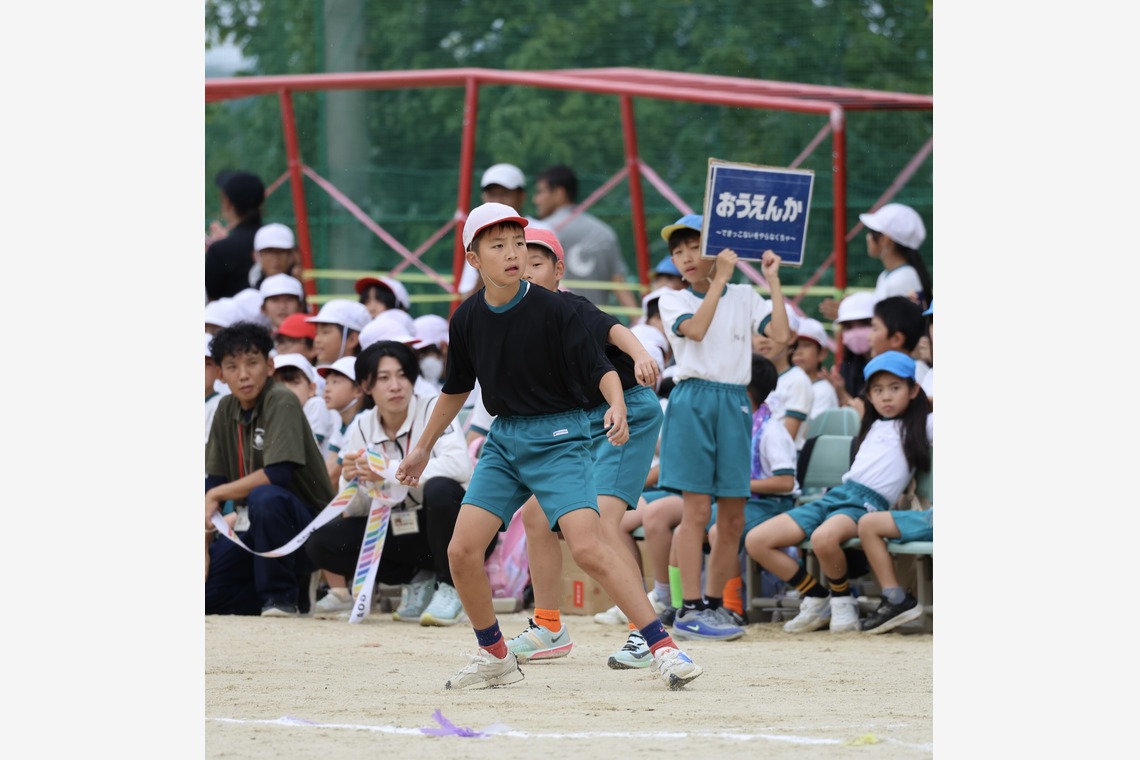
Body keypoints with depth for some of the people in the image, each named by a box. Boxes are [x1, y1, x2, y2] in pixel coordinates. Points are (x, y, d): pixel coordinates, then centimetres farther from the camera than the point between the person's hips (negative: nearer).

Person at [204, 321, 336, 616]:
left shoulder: (281, 401, -16)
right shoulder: (226, 410, 4)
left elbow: (277, 473, -28)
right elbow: (214, 482, 6)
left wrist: (216, 495, -19)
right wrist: (205, 545, -3)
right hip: (256, 531, 7)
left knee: (264, 497, -38)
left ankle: (281, 595, -19)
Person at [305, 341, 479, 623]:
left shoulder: (433, 411, -12)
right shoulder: (361, 427, 1)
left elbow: (460, 465, -32)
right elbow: (354, 511, 2)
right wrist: (350, 480, -21)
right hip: (399, 534, 5)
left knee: (439, 489, -36)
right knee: (320, 542, -14)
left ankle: (450, 589, -15)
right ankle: (417, 579, 2)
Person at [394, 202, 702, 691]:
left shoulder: (552, 310, -14)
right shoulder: (468, 318, 2)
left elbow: (600, 368, -15)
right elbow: (456, 389, 17)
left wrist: (617, 407, -36)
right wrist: (423, 448, 25)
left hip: (559, 436, -5)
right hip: (504, 438, 5)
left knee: (587, 547, -22)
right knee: (462, 550, -4)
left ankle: (663, 648, -18)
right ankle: (495, 657, 17)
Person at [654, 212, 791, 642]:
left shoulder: (744, 298, 13)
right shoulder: (673, 301, 6)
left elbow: (781, 335, -2)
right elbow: (695, 329, -15)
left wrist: (772, 281, 0)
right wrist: (719, 279, -12)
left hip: (735, 404, 3)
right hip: (692, 401, -3)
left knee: (733, 517, 3)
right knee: (697, 509, -9)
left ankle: (713, 605, 12)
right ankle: (691, 610, -9)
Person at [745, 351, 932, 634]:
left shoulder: (921, 426, 8)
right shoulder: (874, 426, 25)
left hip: (868, 504, -7)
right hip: (836, 494, 7)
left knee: (824, 538, -42)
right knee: (756, 541, -6)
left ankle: (842, 600, -13)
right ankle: (816, 600, 3)